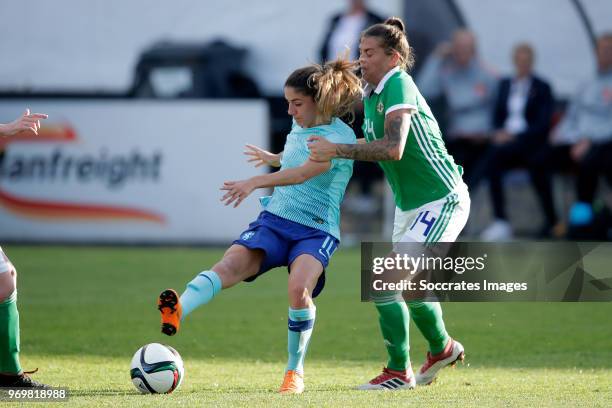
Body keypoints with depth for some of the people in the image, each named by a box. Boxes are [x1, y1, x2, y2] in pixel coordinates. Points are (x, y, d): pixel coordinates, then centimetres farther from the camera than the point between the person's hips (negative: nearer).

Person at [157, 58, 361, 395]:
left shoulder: (341, 136, -12)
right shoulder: (299, 128, 13)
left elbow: (303, 173, -29)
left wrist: (255, 182, -41)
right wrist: (273, 159, 56)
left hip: (317, 231, -5)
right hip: (274, 219, 5)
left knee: (299, 286, -32)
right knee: (230, 264, -24)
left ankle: (295, 371, -10)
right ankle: (178, 312, -51)